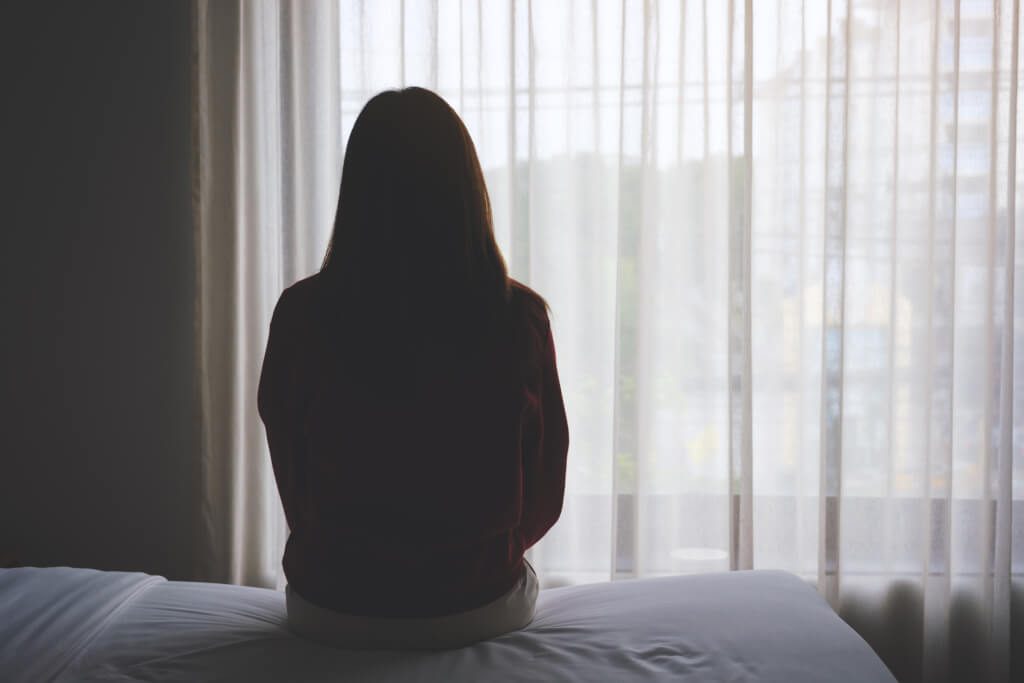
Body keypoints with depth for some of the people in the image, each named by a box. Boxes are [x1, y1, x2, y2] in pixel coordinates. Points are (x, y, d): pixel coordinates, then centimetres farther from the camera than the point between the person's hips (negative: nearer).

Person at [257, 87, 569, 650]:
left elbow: (293, 488, -1)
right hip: (479, 608, 0)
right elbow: (544, 501, -3)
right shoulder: (520, 318, -14)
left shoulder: (302, 314, -14)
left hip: (333, 612, 1)